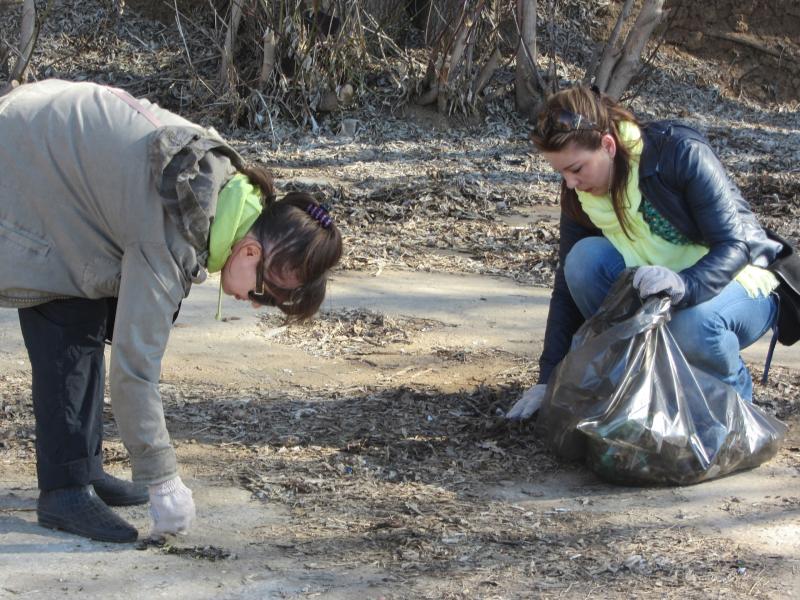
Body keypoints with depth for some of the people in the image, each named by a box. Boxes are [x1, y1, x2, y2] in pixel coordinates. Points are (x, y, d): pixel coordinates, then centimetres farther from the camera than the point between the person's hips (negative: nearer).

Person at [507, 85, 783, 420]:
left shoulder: (682, 153, -25)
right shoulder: (580, 195, -8)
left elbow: (735, 244, -27)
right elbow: (569, 286, -4)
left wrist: (683, 285, -47)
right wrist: (549, 379, -9)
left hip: (739, 286, -5)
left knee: (692, 326, -39)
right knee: (585, 258, -23)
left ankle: (734, 392, -5)